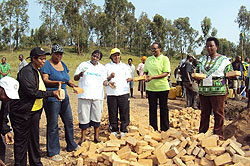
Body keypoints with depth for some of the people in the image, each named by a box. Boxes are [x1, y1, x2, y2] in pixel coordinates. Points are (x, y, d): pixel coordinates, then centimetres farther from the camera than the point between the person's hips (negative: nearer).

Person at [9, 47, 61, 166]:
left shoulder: (38, 71, 12)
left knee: (34, 138, 16)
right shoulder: (26, 72, -18)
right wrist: (52, 93, -19)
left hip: (35, 111, 9)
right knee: (21, 140, 4)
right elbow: (32, 92, -23)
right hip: (22, 112, -9)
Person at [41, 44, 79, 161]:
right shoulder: (47, 65, -7)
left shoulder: (63, 64, 15)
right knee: (53, 125, -2)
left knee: (69, 122, 13)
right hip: (51, 98, -7)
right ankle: (53, 152, 10)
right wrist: (57, 82, -33)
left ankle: (71, 146, 30)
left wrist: (72, 84, -1)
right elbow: (45, 80, -16)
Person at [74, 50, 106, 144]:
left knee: (97, 116, 5)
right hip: (84, 95, -2)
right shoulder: (83, 65, 6)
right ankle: (83, 136, 14)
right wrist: (80, 75, -17)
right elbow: (75, 78, 5)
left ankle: (96, 136, 16)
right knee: (84, 116, 1)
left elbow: (104, 81, 17)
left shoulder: (102, 68, 14)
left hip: (97, 96, 2)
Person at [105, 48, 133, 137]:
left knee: (124, 112, -1)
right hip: (111, 93, -1)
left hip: (124, 92, 1)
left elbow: (129, 77, 16)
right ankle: (114, 130, 15)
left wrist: (129, 79, -7)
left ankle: (123, 131, 10)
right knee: (113, 113, 1)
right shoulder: (107, 66, 12)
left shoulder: (124, 66, 18)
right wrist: (110, 77, -14)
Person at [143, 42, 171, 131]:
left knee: (163, 109, 6)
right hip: (150, 88, 4)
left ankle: (165, 129, 18)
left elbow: (166, 73, -12)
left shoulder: (164, 59, -3)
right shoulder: (148, 59, 11)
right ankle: (153, 129, 20)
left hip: (162, 88, -4)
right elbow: (145, 72, 17)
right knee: (152, 109, 9)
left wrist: (152, 77, -21)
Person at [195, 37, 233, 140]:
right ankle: (201, 133, 24)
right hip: (203, 90, 4)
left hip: (218, 91, -4)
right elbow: (197, 71, 16)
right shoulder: (202, 59, 14)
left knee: (218, 113, 1)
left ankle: (218, 135, 13)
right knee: (204, 113, 12)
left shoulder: (224, 60, 3)